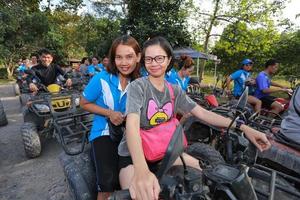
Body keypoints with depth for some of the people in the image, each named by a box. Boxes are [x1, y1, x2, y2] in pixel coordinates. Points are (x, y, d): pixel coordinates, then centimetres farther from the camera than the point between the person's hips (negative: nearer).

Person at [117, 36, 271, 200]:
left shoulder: (175, 91, 0)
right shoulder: (137, 86, -17)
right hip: (133, 154, -4)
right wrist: (141, 169, -48)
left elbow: (203, 113, -2)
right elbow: (132, 124, -32)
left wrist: (243, 128, -9)